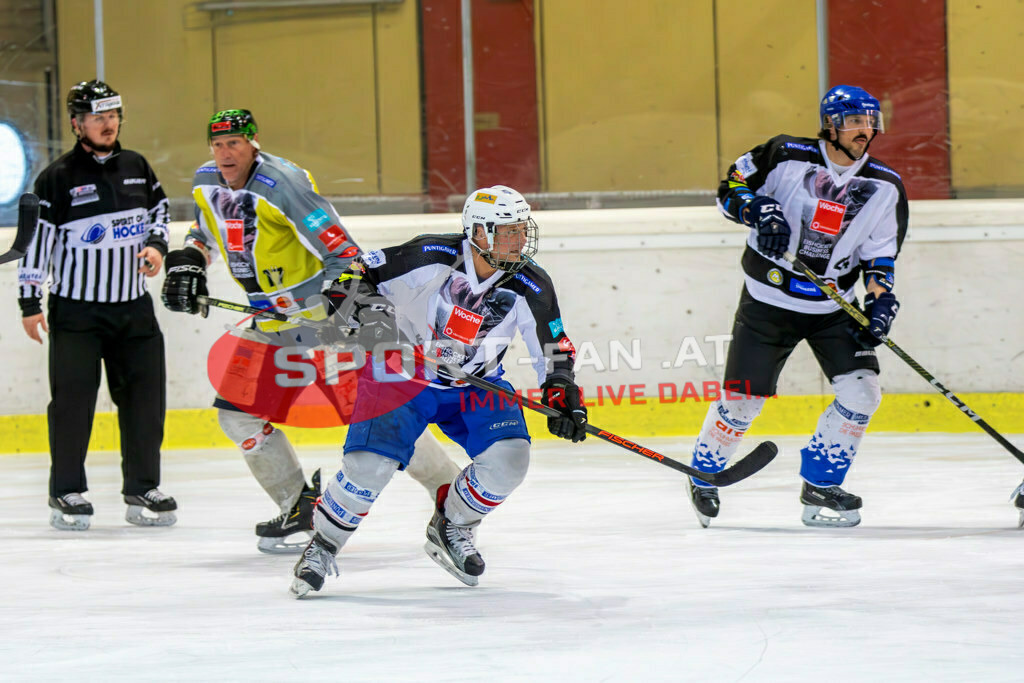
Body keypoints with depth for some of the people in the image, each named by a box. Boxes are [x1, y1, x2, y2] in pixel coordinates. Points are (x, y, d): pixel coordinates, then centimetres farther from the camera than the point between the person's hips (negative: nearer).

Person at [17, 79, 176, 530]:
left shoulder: (136, 167, 8)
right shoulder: (58, 178, -7)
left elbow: (159, 209, 23)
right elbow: (36, 238, -7)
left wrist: (156, 245, 2)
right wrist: (29, 302, -9)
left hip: (132, 306, 5)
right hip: (75, 310, -5)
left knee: (144, 394, 3)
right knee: (73, 399, -5)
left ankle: (143, 489, 13)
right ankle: (67, 493, 5)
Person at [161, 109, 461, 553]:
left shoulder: (281, 182, -21)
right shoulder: (206, 183, 3)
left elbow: (336, 244, -26)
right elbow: (206, 228, 25)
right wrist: (188, 260, 7)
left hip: (325, 312, -8)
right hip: (270, 323, 8)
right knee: (238, 413, 2)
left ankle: (450, 490, 1)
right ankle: (300, 508, 14)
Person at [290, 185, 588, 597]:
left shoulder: (531, 289, -13)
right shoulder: (432, 258, -22)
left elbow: (554, 351, 0)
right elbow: (357, 274, -12)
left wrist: (563, 397, -14)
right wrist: (370, 311, -30)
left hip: (476, 386, 3)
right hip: (403, 373, -3)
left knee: (508, 458, -19)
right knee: (369, 465, -20)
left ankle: (452, 529, 9)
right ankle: (324, 544, 5)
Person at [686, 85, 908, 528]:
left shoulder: (885, 187, -1)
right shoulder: (787, 156, -11)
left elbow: (881, 254, 4)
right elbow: (731, 187, -2)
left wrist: (881, 296, -12)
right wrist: (757, 209, -22)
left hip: (833, 306, 3)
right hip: (768, 299, -3)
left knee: (861, 390, -11)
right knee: (742, 398, -2)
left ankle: (820, 487, 3)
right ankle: (703, 475, 24)